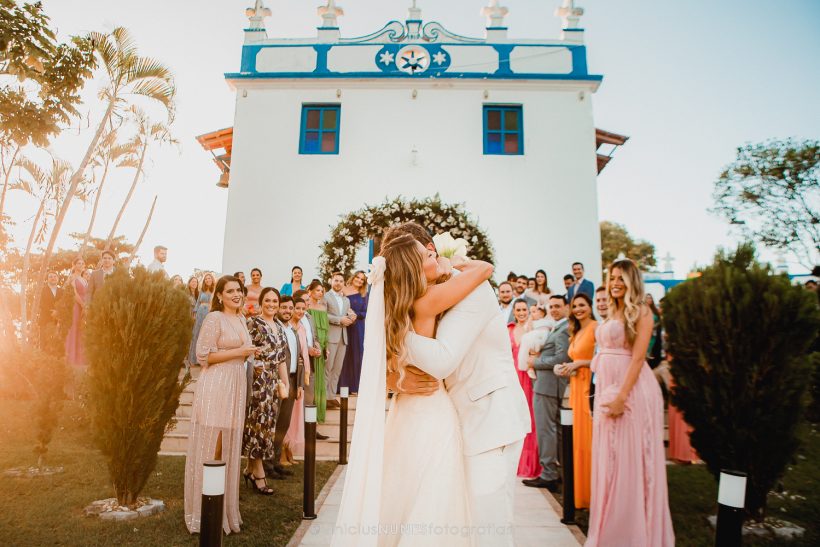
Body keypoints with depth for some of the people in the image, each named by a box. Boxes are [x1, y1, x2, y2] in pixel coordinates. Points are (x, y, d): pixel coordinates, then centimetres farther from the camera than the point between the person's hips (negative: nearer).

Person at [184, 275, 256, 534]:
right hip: (215, 386, -7)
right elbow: (204, 355, -14)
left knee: (229, 446, 13)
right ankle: (206, 509, 13)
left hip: (236, 385, 8)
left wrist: (249, 352, 6)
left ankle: (225, 504, 26)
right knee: (212, 447, 0)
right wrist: (239, 352, -15)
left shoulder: (241, 318, 15)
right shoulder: (214, 318, -9)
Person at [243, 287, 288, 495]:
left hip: (272, 383, 7)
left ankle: (250, 469, 24)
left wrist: (286, 383, 13)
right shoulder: (252, 322, -7)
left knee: (267, 424, 10)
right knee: (258, 424, -2)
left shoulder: (279, 327, 14)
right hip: (257, 381, -7)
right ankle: (259, 474, 8)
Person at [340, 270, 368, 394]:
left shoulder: (363, 295, 9)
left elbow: (365, 313, 4)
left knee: (355, 355, 4)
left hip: (357, 328, 2)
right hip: (343, 326, -2)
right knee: (343, 355, 0)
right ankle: (341, 385, 8)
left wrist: (356, 315, -14)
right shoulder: (343, 291, 3)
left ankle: (354, 386, 10)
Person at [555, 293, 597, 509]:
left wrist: (579, 363, -14)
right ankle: (582, 492, 20)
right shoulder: (576, 333, 18)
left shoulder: (596, 327, -8)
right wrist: (566, 368, 6)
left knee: (590, 440, -3)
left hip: (591, 388, -8)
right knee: (579, 440, 11)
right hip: (576, 388, 8)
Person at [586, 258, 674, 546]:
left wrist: (622, 396, -20)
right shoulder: (613, 313, 16)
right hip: (607, 389, 7)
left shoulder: (641, 312, -6)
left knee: (631, 460, 1)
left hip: (632, 390, -7)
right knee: (609, 459, 13)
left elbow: (637, 358, -14)